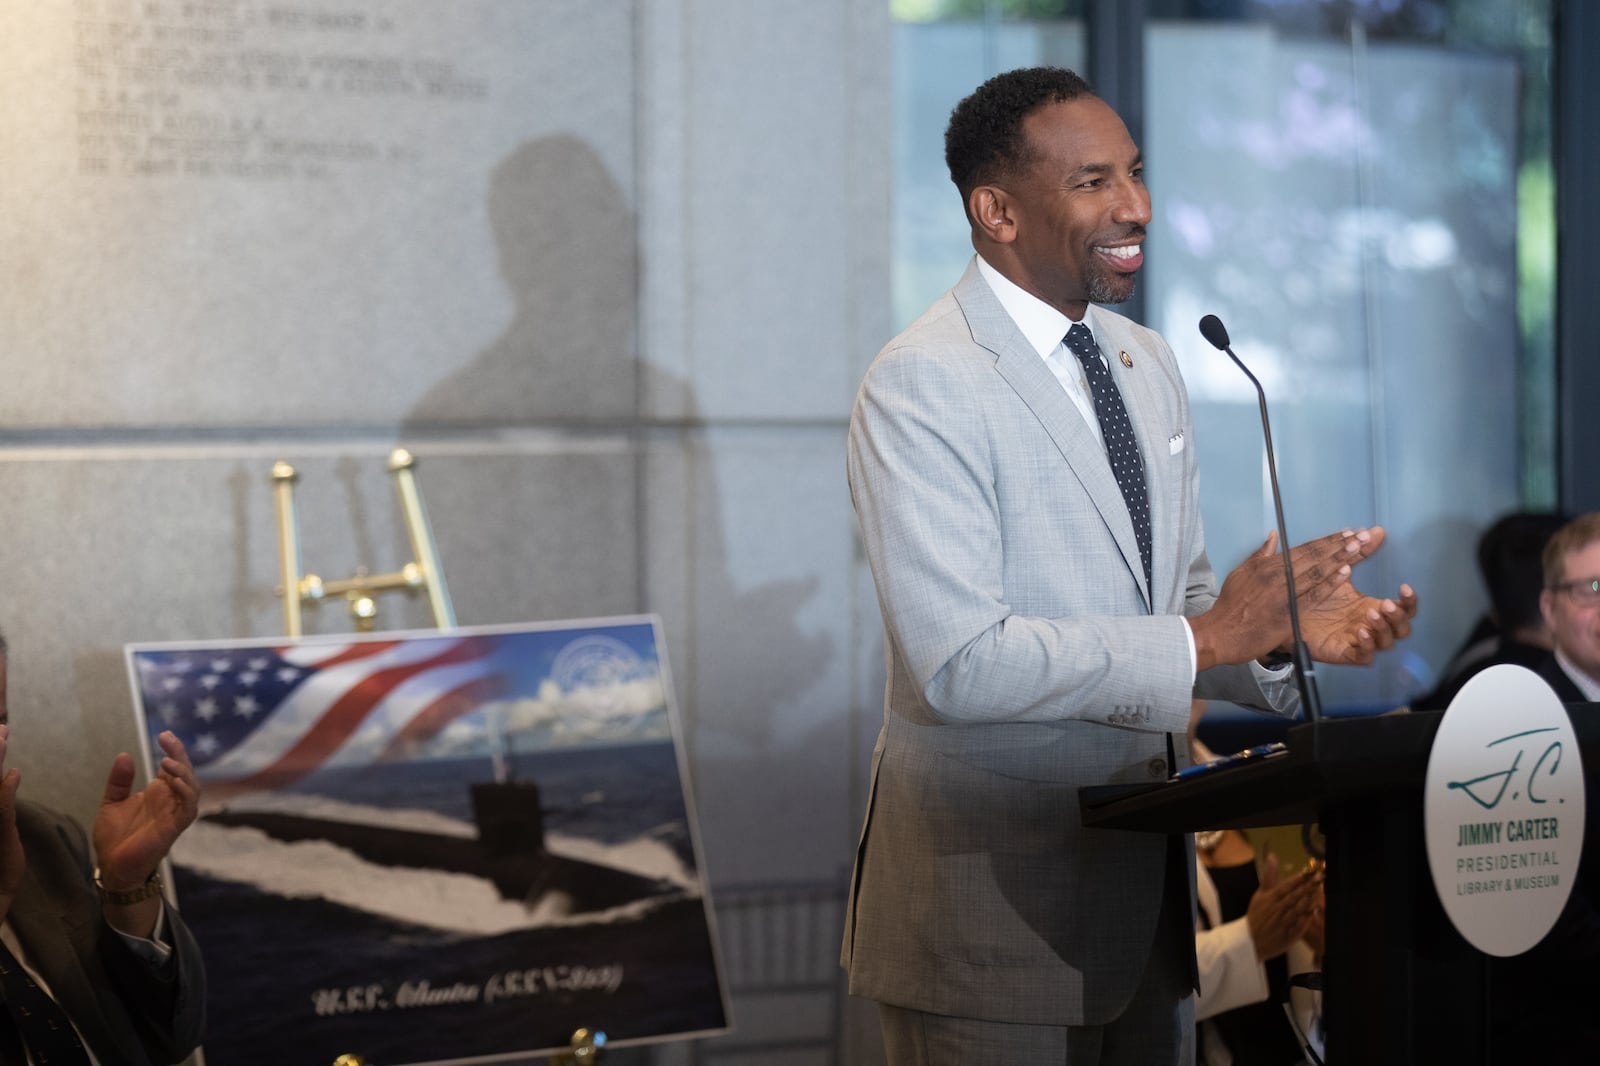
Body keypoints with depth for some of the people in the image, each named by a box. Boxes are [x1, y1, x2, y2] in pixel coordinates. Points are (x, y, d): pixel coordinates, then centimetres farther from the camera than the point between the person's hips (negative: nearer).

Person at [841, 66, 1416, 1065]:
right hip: (993, 909, -7)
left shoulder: (1148, 362, 13)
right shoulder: (920, 384, -15)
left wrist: (1289, 628, -4)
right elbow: (960, 663, -23)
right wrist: (1209, 638, -23)